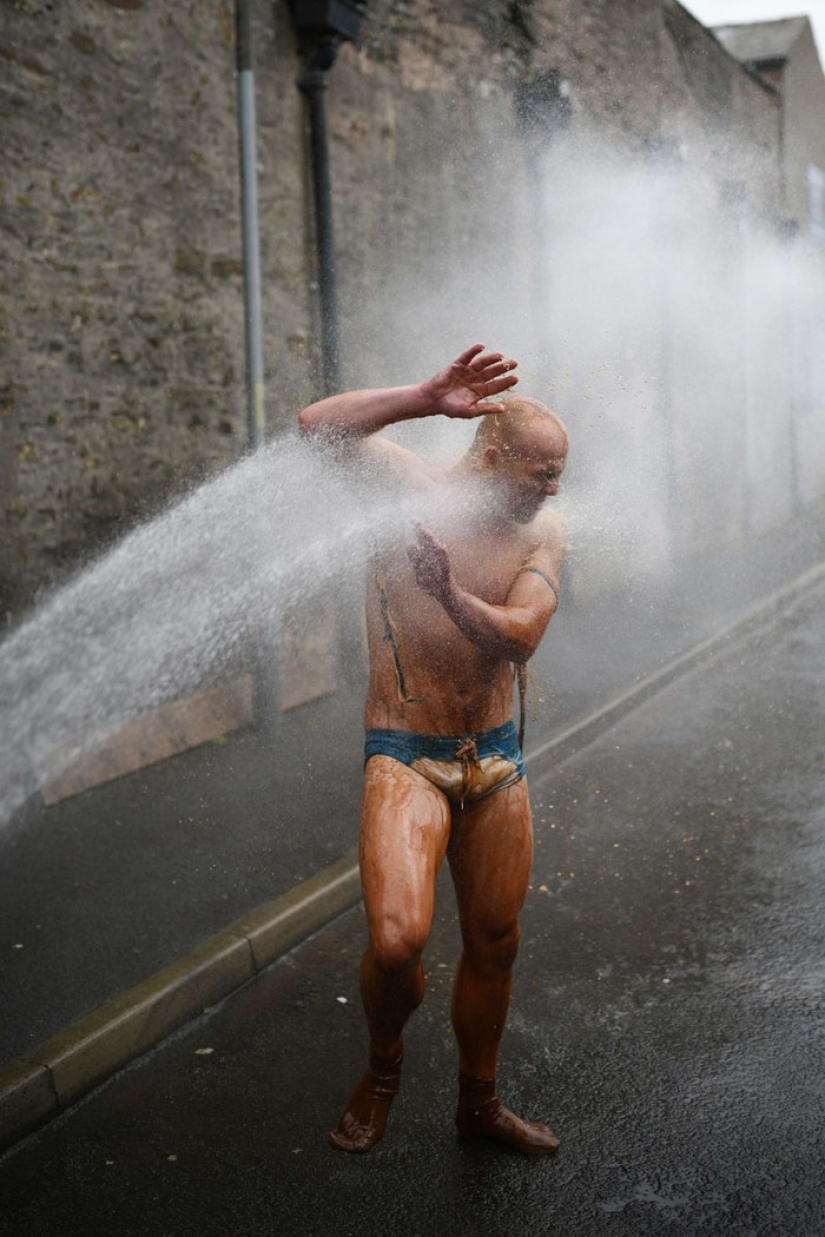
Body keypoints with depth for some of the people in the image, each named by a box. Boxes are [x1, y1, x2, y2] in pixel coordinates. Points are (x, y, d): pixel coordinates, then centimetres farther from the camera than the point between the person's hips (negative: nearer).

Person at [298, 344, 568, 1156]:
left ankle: (479, 1103, 37)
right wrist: (427, 400, -31)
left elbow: (520, 637, -15)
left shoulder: (542, 536, 0)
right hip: (405, 759, -4)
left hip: (495, 760, 5)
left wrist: (452, 596, -34)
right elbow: (317, 425, -24)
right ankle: (383, 1065, 11)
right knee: (397, 942, -22)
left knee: (493, 944, 14)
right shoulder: (411, 491, -9)